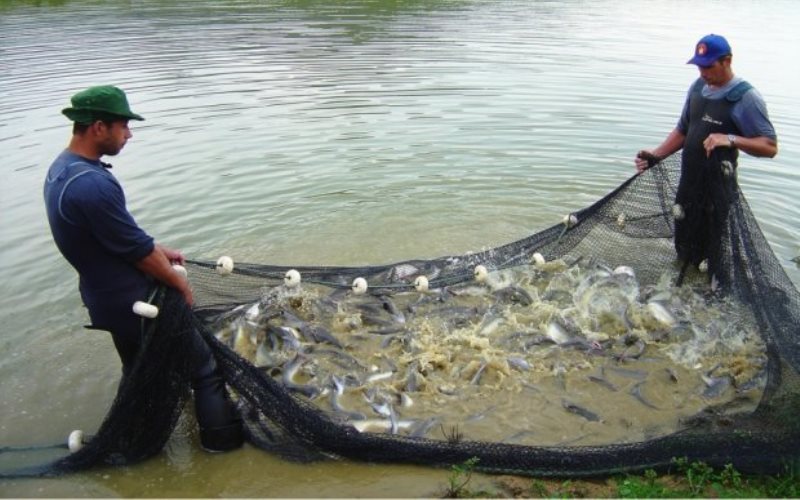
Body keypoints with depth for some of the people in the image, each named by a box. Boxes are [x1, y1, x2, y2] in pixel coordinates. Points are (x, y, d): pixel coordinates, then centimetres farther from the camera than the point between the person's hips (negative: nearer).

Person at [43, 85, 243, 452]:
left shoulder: (61, 170, 3)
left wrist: (158, 251, 11)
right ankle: (222, 436, 18)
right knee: (203, 363, 5)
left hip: (106, 295, 10)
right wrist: (180, 282, -9)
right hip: (134, 300, -10)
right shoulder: (92, 184, -30)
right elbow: (137, 250, -23)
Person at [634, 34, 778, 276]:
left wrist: (731, 140, -30)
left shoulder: (745, 97, -13)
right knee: (684, 250, 17)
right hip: (688, 183, 7)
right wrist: (655, 156, 5)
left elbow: (770, 147, -15)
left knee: (713, 253, -1)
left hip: (718, 188, -7)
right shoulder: (698, 87, 8)